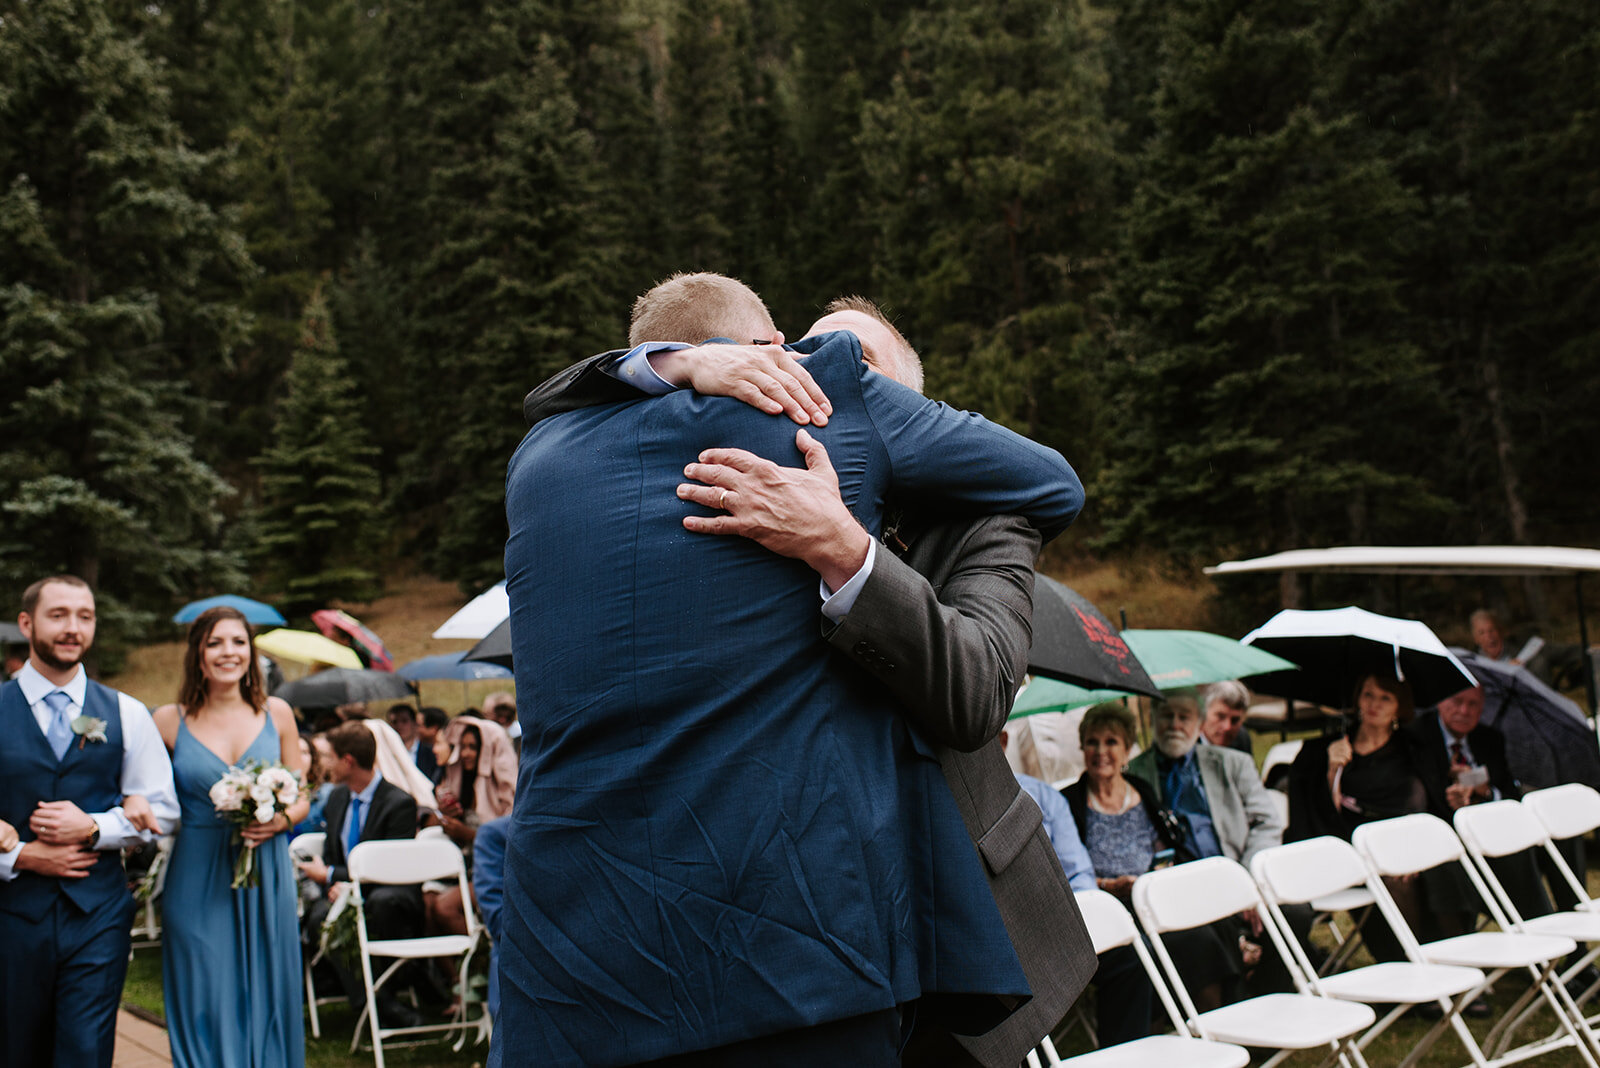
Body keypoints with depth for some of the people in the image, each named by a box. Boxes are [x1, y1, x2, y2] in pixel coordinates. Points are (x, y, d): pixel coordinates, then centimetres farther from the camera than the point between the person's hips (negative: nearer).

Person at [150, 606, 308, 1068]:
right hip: (197, 880, -1)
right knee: (207, 1009, 2)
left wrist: (281, 820, -9)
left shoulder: (277, 714, 5)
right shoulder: (169, 720, 1)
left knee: (267, 1000, 7)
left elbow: (301, 799, 10)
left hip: (267, 878, 2)